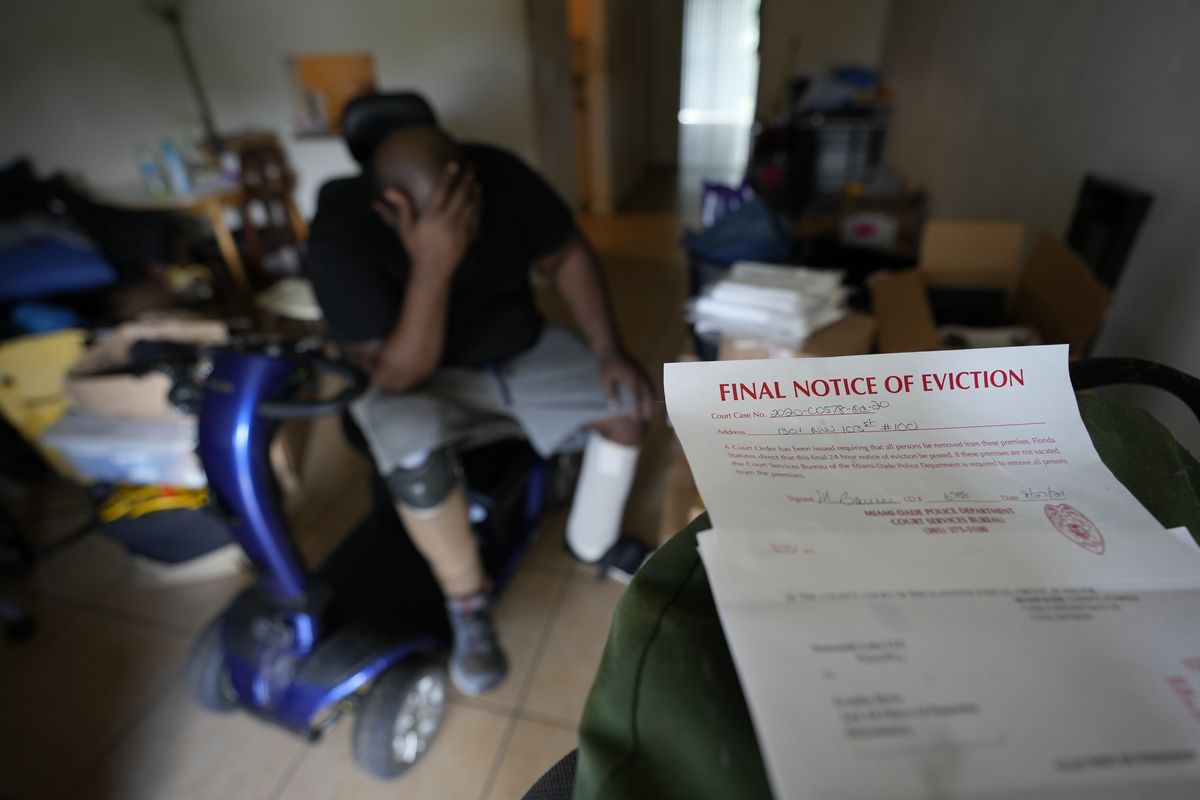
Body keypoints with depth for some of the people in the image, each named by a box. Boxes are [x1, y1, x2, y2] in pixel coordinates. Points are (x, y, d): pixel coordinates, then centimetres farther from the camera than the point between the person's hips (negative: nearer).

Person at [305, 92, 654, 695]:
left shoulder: (501, 176, -18)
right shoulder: (341, 233, -27)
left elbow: (567, 257, -5)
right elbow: (401, 374, -29)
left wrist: (609, 350, -16)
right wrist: (433, 268, -44)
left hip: (524, 349, 4)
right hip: (423, 378, -3)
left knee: (627, 397, -12)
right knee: (414, 454, -35)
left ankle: (592, 542, 11)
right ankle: (468, 605, -7)